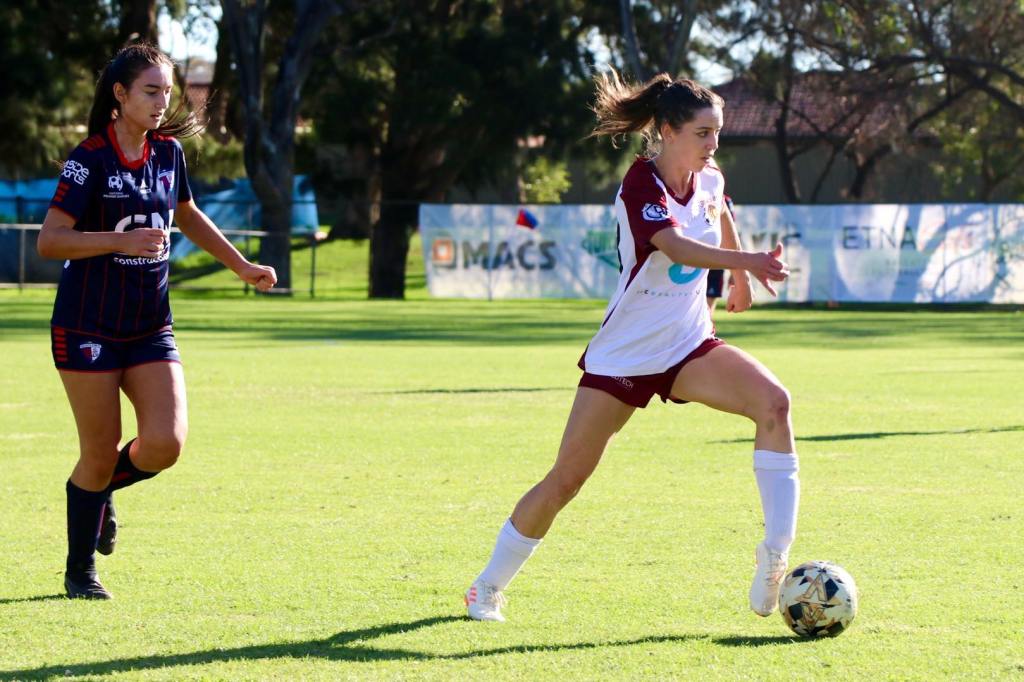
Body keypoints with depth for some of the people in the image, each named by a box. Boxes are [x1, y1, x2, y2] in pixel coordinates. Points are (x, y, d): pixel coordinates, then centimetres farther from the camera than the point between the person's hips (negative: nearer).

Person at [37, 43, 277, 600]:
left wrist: (242, 267, 24)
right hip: (88, 328, -5)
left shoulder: (167, 152, 6)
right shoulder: (90, 159, -12)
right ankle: (80, 570, 18)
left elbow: (186, 216, 25)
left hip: (150, 327, 5)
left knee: (165, 444, -12)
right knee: (100, 456, -2)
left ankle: (100, 490, 21)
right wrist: (121, 240, -26)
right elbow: (49, 241, -16)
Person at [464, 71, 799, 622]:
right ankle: (488, 587, 20)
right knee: (566, 479, -1)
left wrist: (741, 278, 36)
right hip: (623, 356, -5)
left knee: (773, 402, -23)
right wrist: (745, 260, -55)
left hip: (688, 347, 5)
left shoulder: (709, 182, 0)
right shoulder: (640, 187, -21)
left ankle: (775, 557, -24)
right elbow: (676, 247, -41)